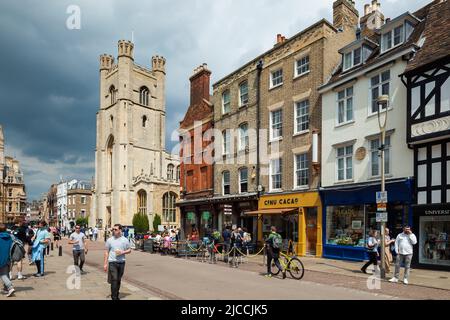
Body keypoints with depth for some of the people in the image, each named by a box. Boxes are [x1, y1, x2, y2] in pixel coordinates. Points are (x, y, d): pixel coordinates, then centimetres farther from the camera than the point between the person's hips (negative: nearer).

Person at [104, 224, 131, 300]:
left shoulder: (125, 240, 3)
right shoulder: (109, 240, 1)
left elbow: (129, 250, 9)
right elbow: (106, 252, 3)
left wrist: (122, 252, -11)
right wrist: (105, 263, -2)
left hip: (121, 262, 2)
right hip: (112, 262, -2)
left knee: (118, 280, 11)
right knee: (114, 280, -8)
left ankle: (116, 296, 25)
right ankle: (114, 297, 0)